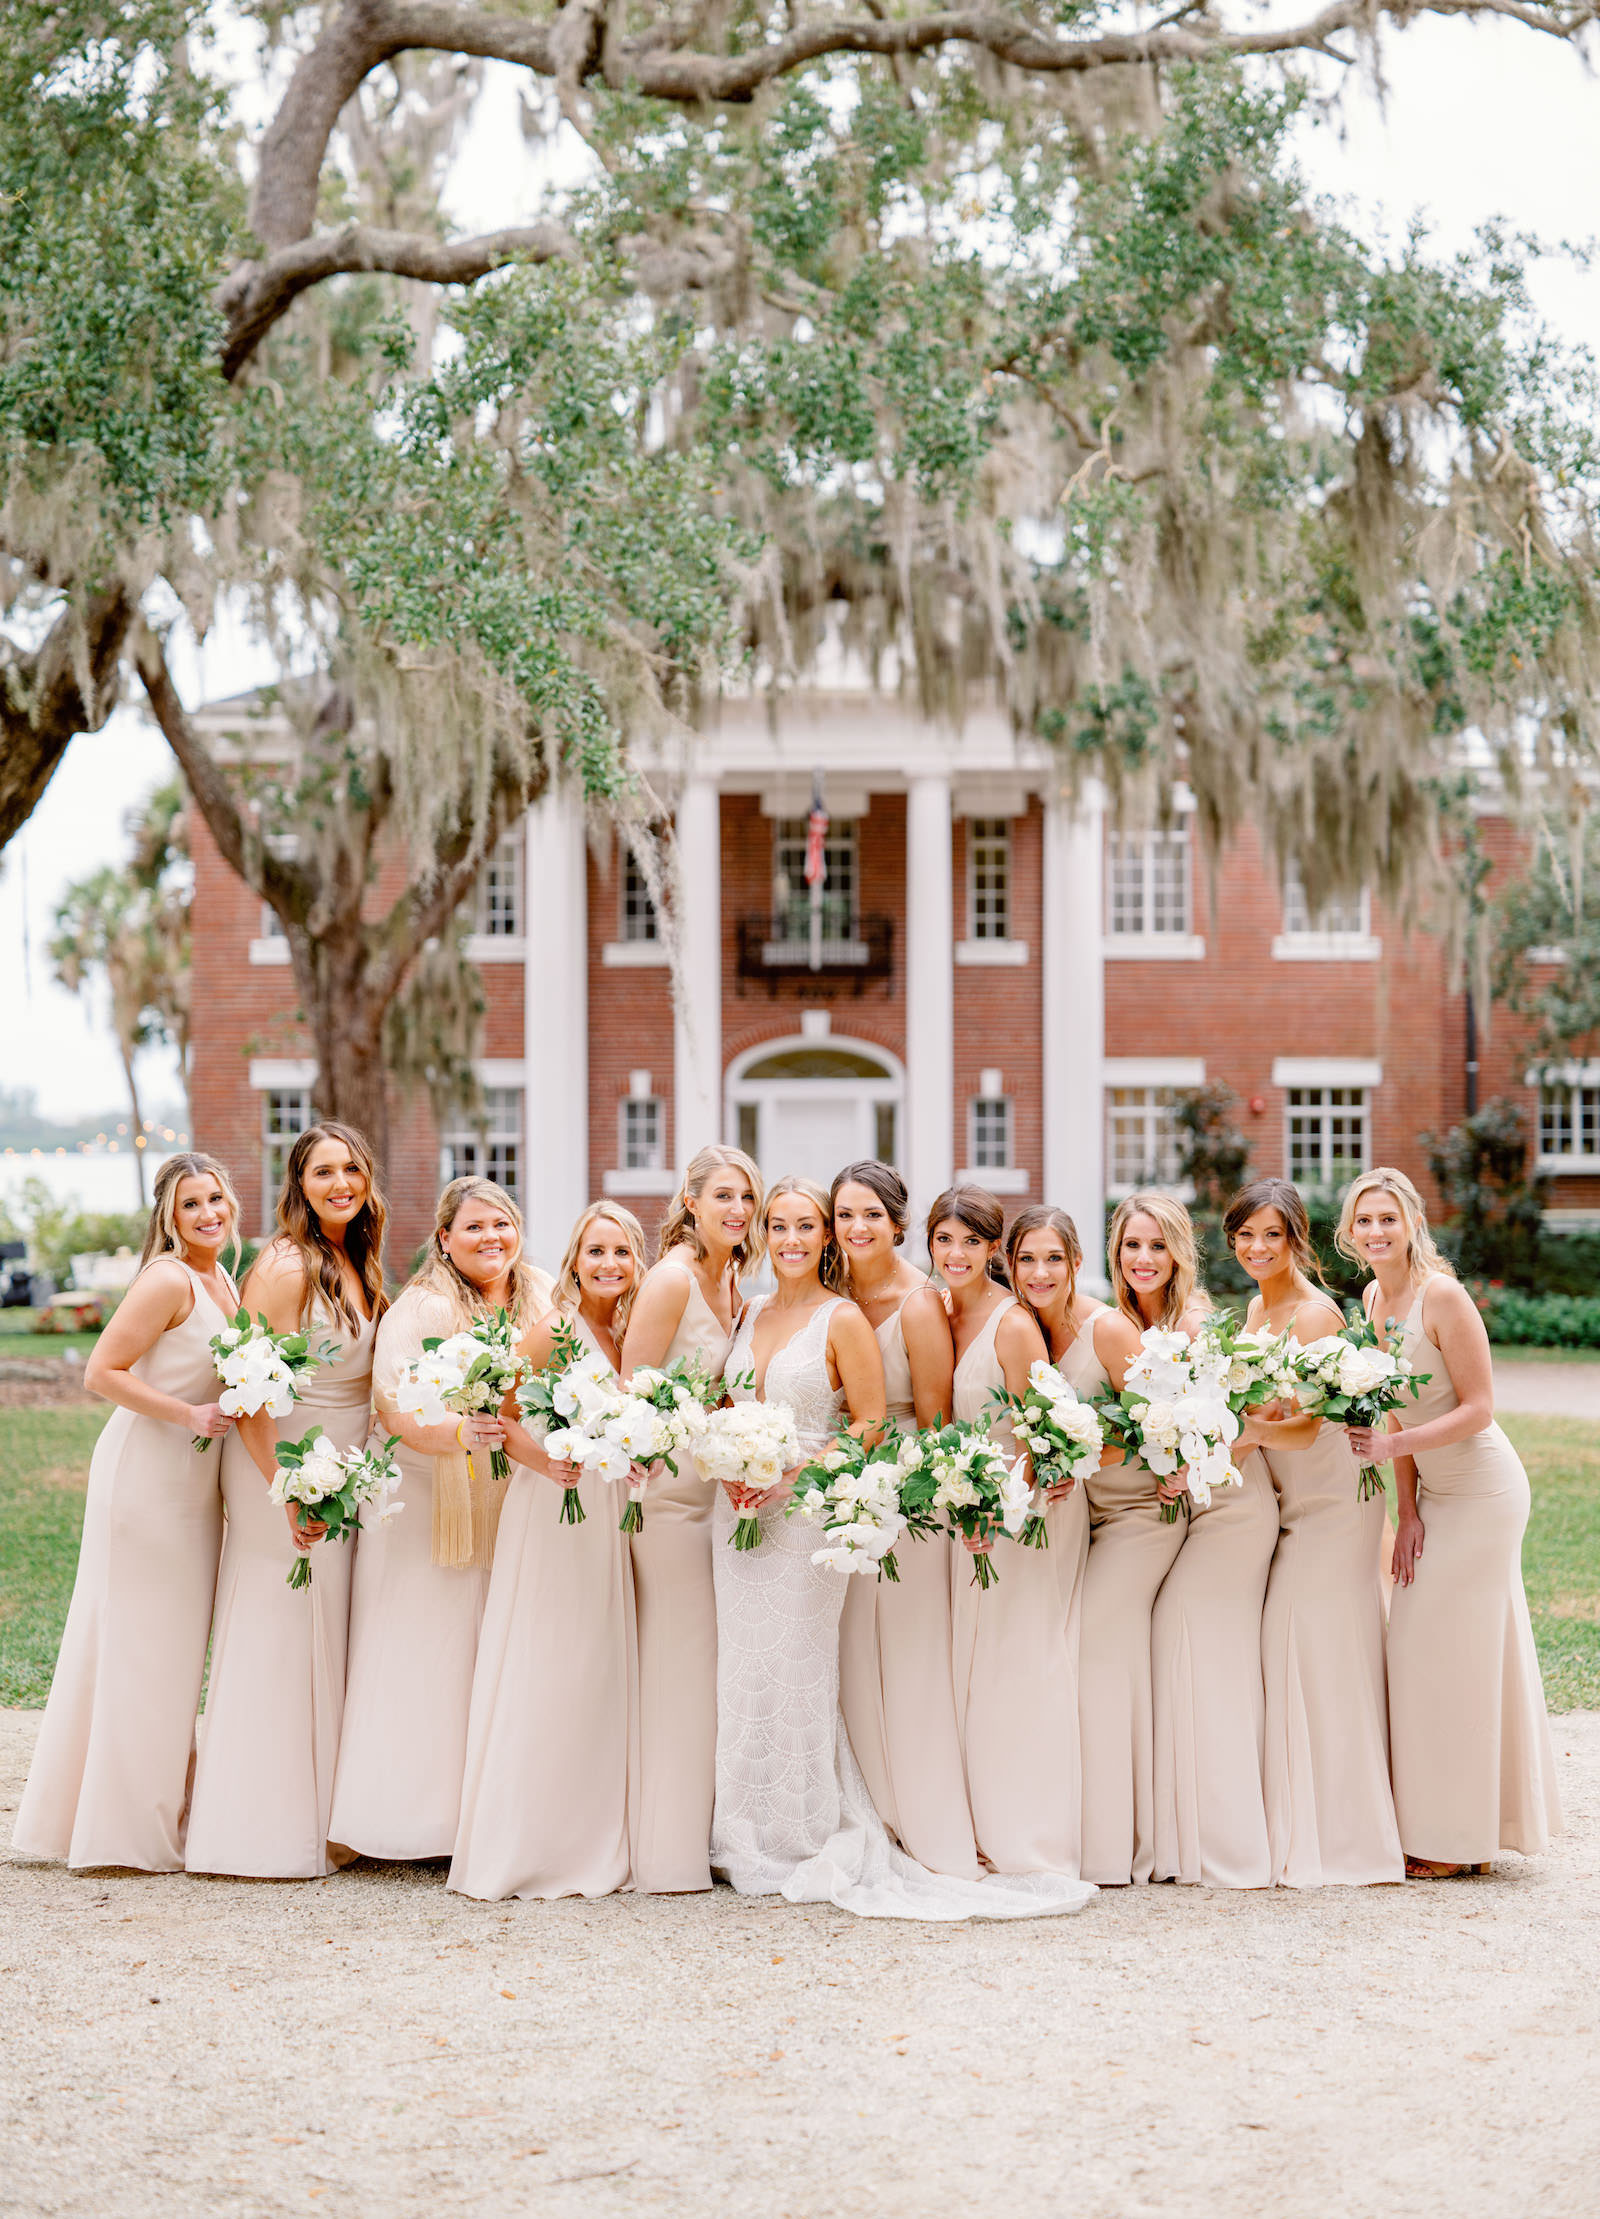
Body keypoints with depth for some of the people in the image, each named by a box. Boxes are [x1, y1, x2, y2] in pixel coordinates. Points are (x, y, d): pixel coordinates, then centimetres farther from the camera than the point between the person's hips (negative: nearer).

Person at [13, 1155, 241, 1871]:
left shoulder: (222, 1280, 10)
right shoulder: (167, 1280, -17)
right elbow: (102, 1372, -21)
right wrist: (189, 1415, -21)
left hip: (192, 1480, 9)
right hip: (145, 1472, -9)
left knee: (177, 1644, 15)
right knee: (142, 1644, -2)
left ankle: (162, 1808, 26)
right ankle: (126, 1826, 7)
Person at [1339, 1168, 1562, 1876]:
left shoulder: (1441, 1295, -20)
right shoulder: (1373, 1300, 4)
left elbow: (1478, 1409, -19)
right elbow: (1400, 1409, 8)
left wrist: (1392, 1447, -26)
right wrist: (1407, 1510, 2)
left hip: (1482, 1490, -8)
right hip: (1437, 1492, 8)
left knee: (1453, 1648, -2)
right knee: (1417, 1644, 11)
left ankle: (1454, 1841, 9)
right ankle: (1433, 1828, 22)